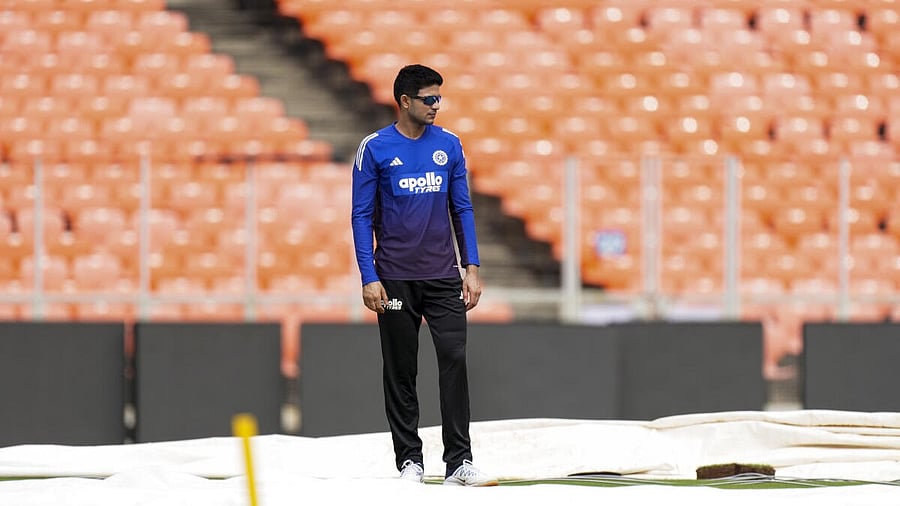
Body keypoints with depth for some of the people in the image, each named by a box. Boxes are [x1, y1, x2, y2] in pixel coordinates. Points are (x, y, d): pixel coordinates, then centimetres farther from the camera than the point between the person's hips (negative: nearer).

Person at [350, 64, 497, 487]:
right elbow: (362, 216, -2)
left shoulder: (449, 145, 6)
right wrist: (369, 278, -9)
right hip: (395, 280, -2)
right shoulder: (375, 149, -3)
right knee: (401, 371, 4)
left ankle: (459, 463, -8)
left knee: (455, 360, -9)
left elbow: (462, 209, 11)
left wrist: (471, 268, 4)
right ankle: (409, 461, 13)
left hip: (444, 277, 2)